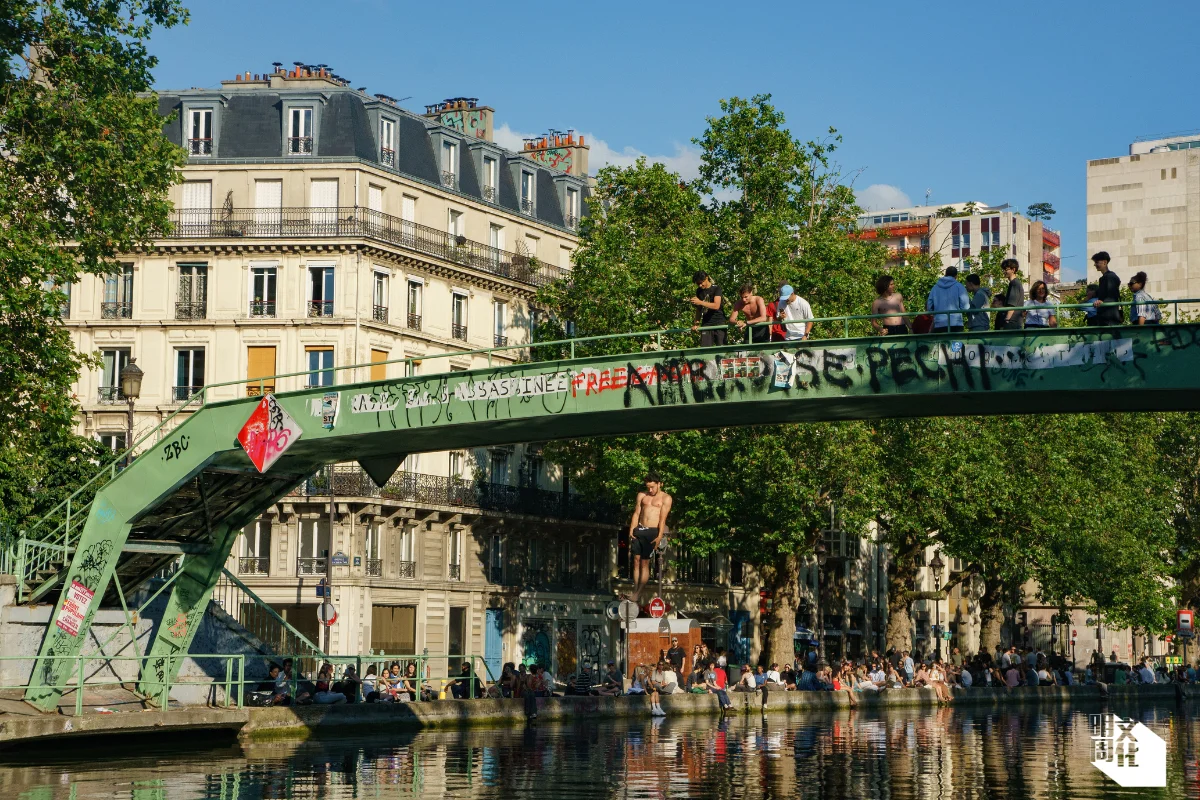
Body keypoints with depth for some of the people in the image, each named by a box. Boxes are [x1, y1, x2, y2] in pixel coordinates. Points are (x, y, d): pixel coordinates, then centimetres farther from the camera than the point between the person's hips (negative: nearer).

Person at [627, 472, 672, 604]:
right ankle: (635, 591, 5)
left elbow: (662, 518, -7)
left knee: (645, 563, -4)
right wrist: (631, 531, 2)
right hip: (639, 530, 5)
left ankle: (638, 593, -3)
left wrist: (659, 536, -15)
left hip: (652, 532, -4)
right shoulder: (642, 495, 15)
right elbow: (636, 514, 12)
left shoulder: (665, 498, 2)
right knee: (636, 561, 2)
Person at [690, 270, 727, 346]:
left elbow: (716, 306, -17)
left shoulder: (716, 288, -5)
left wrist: (700, 302, -24)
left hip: (719, 321, -5)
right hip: (706, 323, 5)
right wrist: (697, 323, 4)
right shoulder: (699, 291, 11)